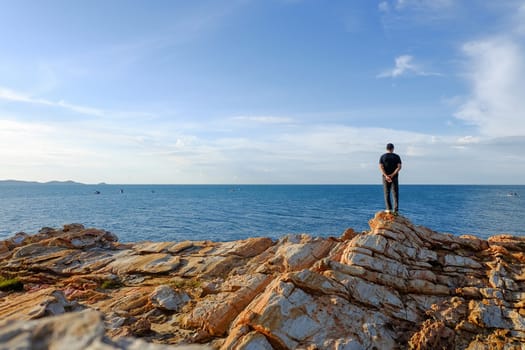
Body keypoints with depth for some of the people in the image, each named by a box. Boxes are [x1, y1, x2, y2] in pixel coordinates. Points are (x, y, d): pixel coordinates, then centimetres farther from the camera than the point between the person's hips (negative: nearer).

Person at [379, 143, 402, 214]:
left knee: (387, 193, 6)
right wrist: (392, 175, -13)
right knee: (395, 193, 2)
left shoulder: (382, 157, 2)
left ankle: (389, 209, 1)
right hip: (395, 177, 0)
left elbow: (381, 167, -10)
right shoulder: (397, 156, 2)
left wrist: (386, 176, -16)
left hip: (385, 177, 0)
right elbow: (399, 167, -9)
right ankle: (396, 210, -5)